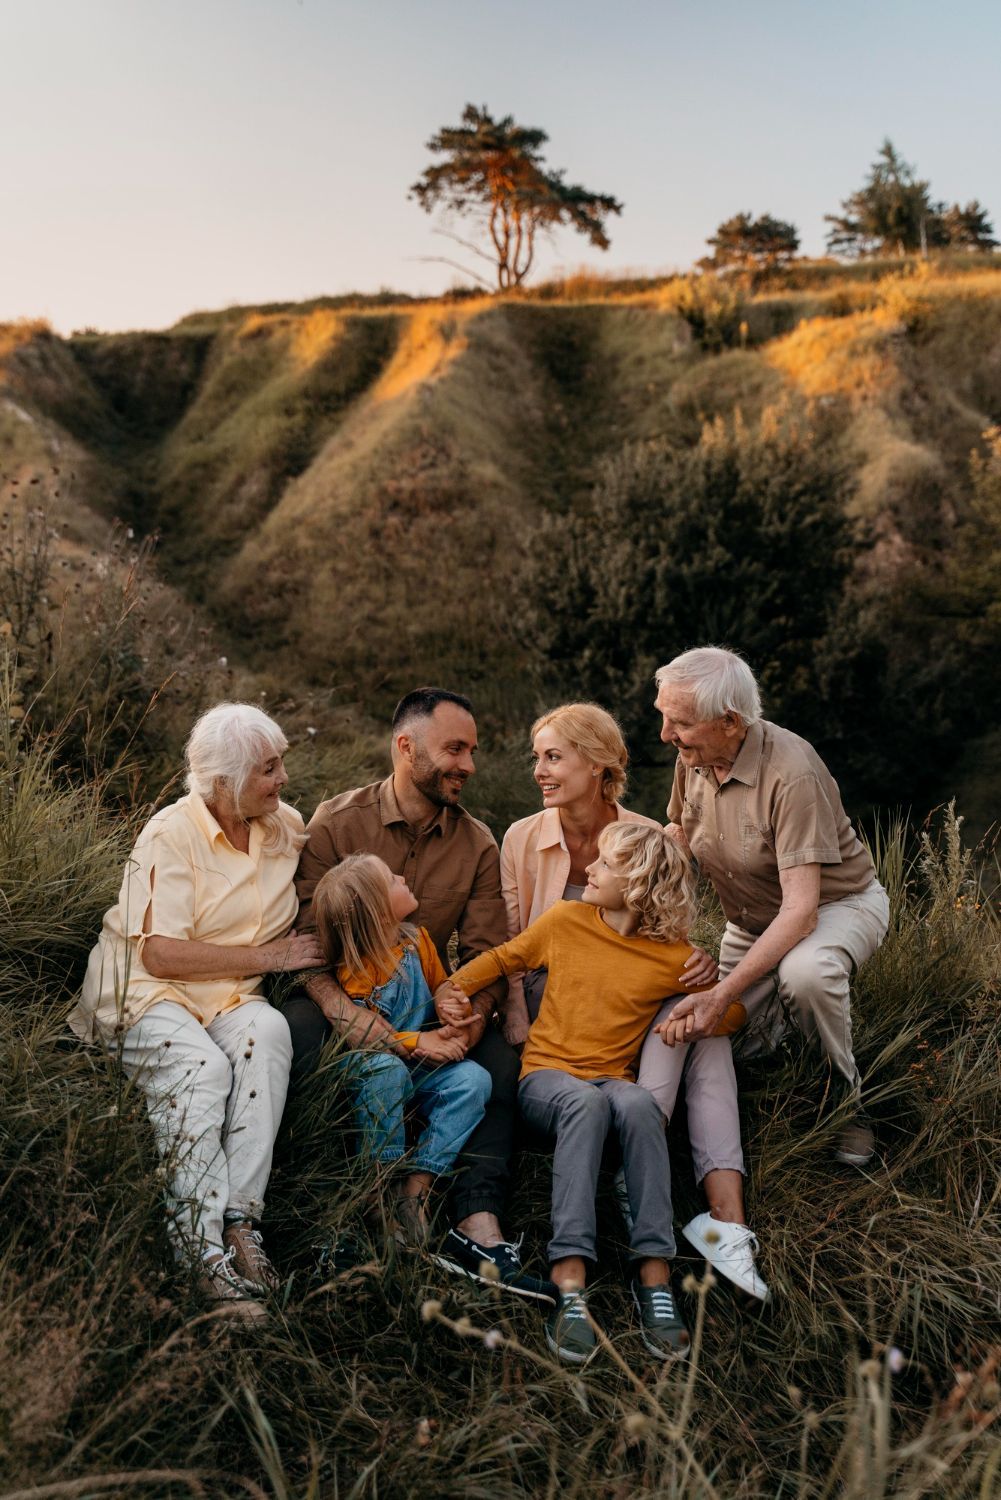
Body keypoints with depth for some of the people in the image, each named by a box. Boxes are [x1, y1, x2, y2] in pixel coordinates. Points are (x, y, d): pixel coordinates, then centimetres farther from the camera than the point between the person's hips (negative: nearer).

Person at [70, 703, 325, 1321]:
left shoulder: (288, 825, 6)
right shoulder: (171, 835, -10)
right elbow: (161, 953, -17)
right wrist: (265, 956, -15)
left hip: (235, 999, 4)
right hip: (153, 997, -4)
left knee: (268, 1031, -31)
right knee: (202, 1068, -34)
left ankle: (239, 1218, -31)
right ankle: (208, 1252, -32)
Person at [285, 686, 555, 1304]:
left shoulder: (478, 844, 5)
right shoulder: (336, 823, -5)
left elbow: (487, 955, 0)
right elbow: (302, 936, -12)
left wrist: (472, 1016, -22)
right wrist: (341, 1007, -31)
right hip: (343, 994, -3)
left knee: (503, 1062, -23)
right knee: (300, 1026, -35)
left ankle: (479, 1230, -29)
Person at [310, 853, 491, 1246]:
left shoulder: (417, 940, 3)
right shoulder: (354, 973, -14)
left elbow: (441, 985, 18)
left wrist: (448, 999, -6)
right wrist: (417, 1043, -23)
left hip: (423, 1068, 5)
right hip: (375, 1070, -5)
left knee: (473, 1080, -23)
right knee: (385, 1069, -39)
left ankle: (416, 1186, -20)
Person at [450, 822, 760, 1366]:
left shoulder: (673, 956, 2)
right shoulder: (565, 920, 5)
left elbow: (733, 1009, 12)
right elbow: (502, 958, 18)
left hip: (612, 1079, 0)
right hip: (546, 1075, 0)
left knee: (639, 1103, -38)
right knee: (584, 1102, -38)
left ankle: (654, 1272, -36)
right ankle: (569, 1282, -46)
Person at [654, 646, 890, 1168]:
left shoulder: (791, 772, -34)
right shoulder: (693, 757, -11)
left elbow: (801, 909, -37)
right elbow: (678, 834, 13)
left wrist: (722, 994, -43)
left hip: (838, 903, -6)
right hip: (753, 919, 6)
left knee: (804, 972, -40)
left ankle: (848, 1095, -12)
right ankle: (780, 1009, 24)